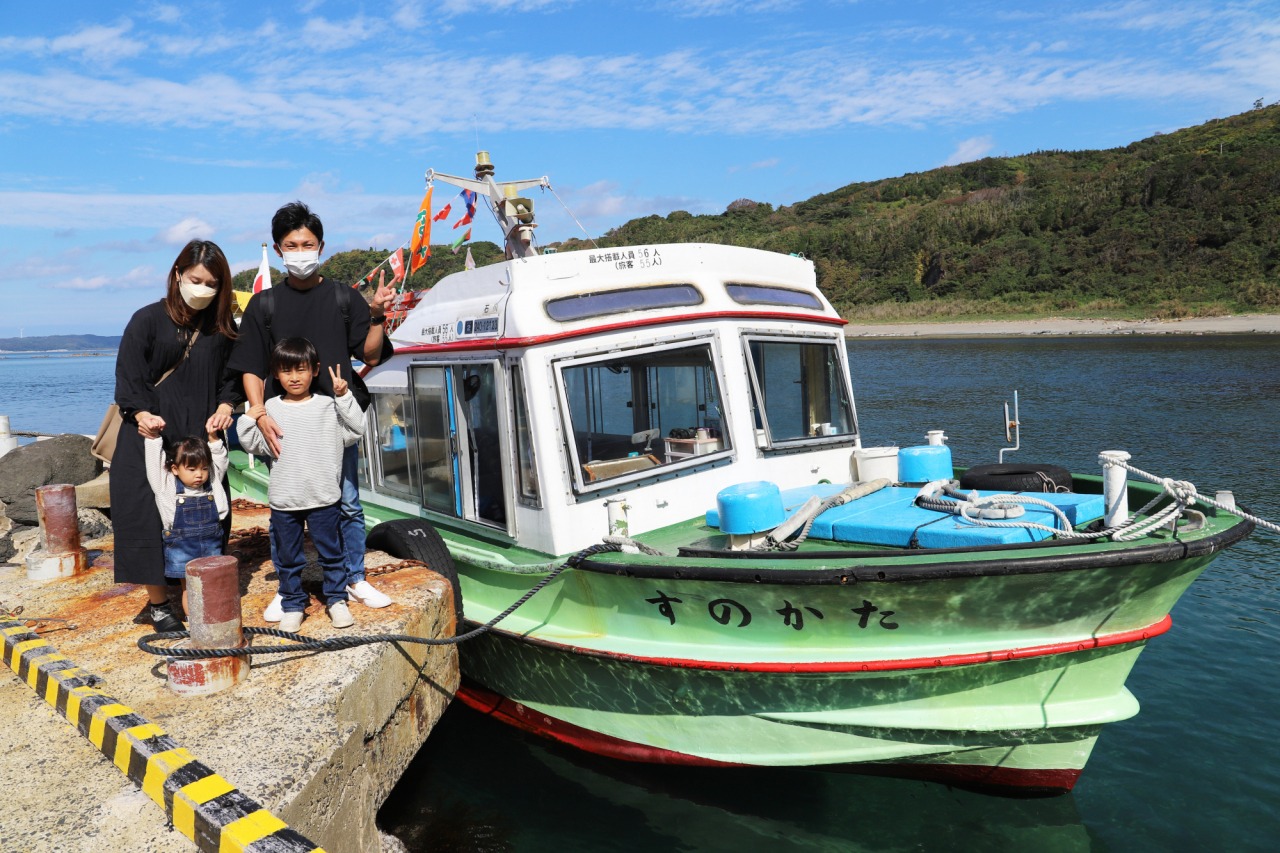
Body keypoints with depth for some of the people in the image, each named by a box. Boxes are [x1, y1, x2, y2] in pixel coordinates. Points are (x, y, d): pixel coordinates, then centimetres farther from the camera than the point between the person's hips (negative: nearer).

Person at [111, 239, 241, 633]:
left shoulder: (222, 327, 7)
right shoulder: (148, 320, -3)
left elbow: (231, 377, 14)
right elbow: (127, 378, -6)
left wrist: (225, 406, -5)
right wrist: (141, 415, -22)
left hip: (202, 438, 3)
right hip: (152, 436, -3)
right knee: (153, 516, -5)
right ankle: (158, 603, 6)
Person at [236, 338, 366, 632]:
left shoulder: (328, 406, 1)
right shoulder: (270, 409, 5)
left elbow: (356, 430, -6)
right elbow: (255, 445, 7)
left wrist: (343, 397, -12)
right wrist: (249, 420, -8)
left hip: (324, 497, -1)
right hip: (284, 498, 1)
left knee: (331, 552, 9)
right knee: (288, 557, 11)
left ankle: (336, 599, 24)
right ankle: (292, 604, 24)